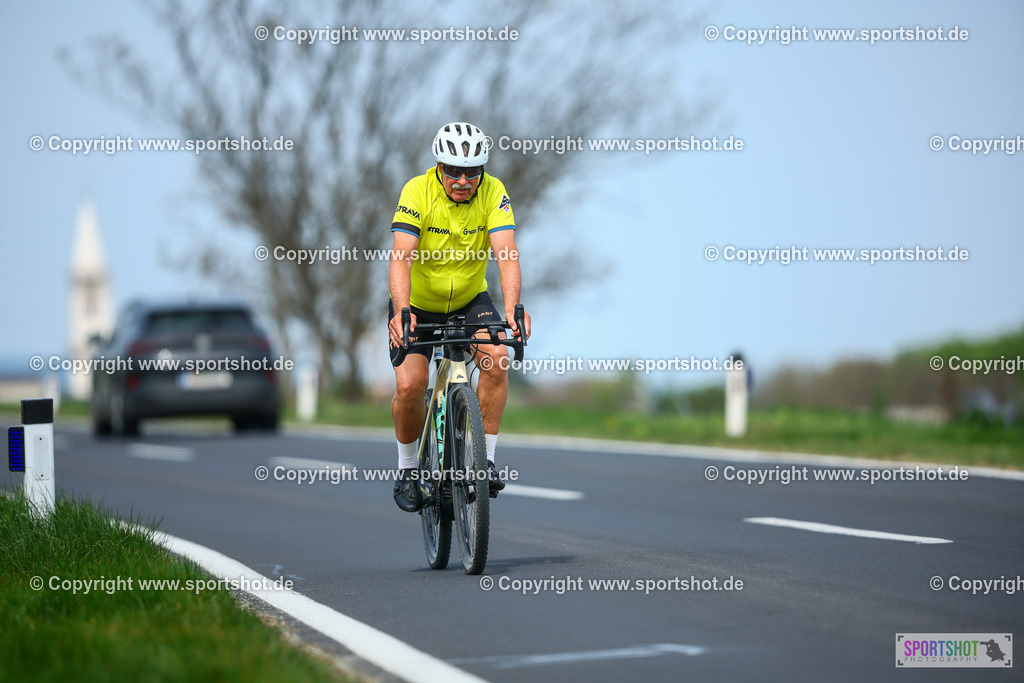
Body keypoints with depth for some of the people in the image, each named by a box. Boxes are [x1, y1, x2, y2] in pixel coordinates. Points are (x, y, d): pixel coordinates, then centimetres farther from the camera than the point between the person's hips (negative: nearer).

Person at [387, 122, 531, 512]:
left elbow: (506, 254, -29)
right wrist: (401, 312, -49)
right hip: (418, 304, -1)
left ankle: (487, 458, -14)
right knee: (409, 385, -18)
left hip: (470, 301, 1)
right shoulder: (418, 192, -23)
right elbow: (401, 257, -33)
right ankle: (407, 468, 8)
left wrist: (511, 311, -46)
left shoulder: (493, 192, -18)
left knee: (495, 355, -27)